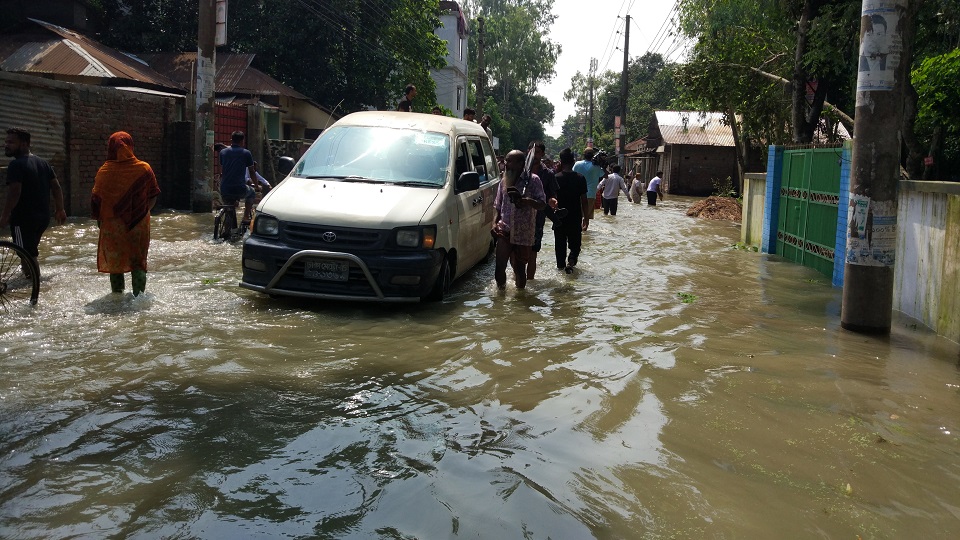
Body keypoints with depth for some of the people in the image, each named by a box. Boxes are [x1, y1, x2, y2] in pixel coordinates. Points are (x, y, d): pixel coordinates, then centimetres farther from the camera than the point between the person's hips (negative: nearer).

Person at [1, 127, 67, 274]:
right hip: (43, 217, 9)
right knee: (31, 251, 21)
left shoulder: (16, 165, -14)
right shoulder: (43, 163, 12)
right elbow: (57, 187, 12)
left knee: (26, 253, -3)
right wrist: (60, 209, 17)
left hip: (23, 219, -8)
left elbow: (14, 193, -22)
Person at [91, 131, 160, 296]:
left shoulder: (104, 171, -7)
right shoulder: (144, 169, -7)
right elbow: (153, 198, -2)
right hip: (139, 225, 0)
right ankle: (139, 294, 6)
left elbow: (96, 200, -3)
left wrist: (100, 219, 11)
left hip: (112, 225, 0)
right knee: (139, 261, 11)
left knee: (114, 261, 13)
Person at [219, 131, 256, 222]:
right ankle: (246, 217, 21)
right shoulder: (246, 153, 1)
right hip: (240, 191, -3)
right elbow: (252, 172, 13)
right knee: (252, 192, 30)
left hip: (224, 191, 3)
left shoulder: (223, 152, 10)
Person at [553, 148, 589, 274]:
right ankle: (571, 260, -12)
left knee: (560, 244, 14)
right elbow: (584, 200, -3)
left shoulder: (555, 178, -8)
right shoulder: (580, 178, -7)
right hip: (575, 218, 0)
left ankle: (561, 265, 19)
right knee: (575, 244, 12)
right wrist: (585, 217, 6)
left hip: (559, 218, 0)